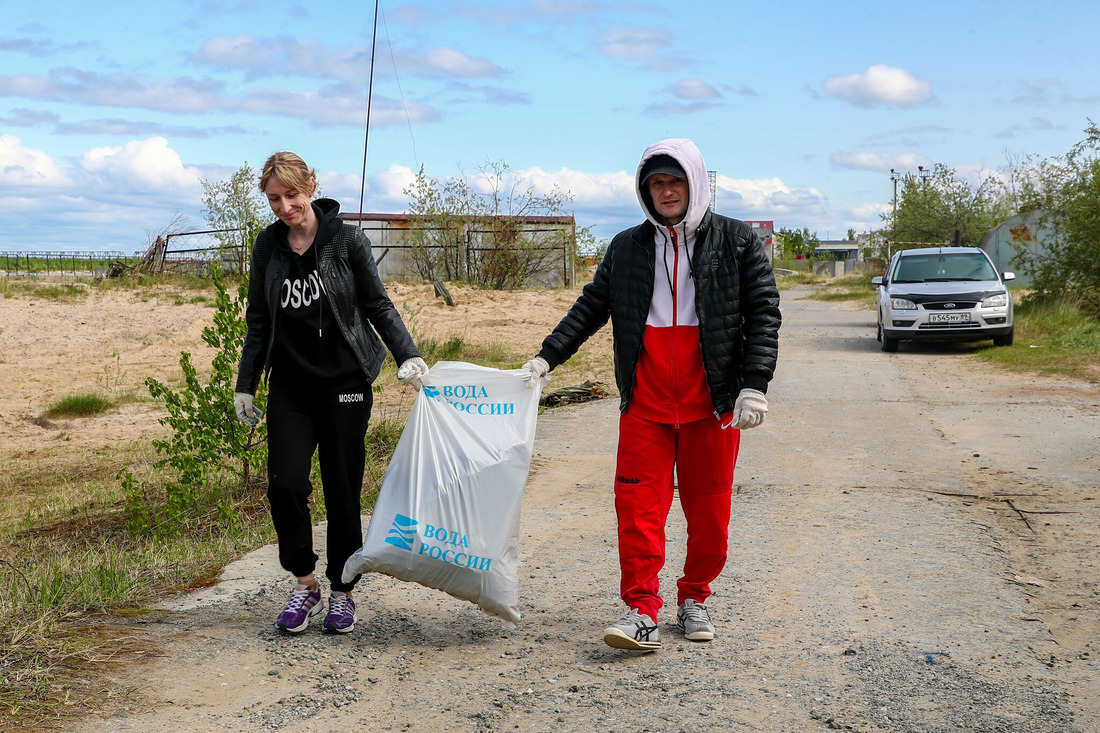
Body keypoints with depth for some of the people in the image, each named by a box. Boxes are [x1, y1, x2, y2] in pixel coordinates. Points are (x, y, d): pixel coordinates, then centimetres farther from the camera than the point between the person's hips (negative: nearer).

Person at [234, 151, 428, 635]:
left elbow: (378, 305, 0)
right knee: (285, 484, -10)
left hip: (344, 382, -2)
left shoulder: (347, 239, -6)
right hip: (290, 385, 3)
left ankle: (342, 593, 17)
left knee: (342, 490, 1)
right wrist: (245, 385, 11)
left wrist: (407, 355, -13)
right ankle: (305, 585, 11)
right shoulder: (267, 245, 4)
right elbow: (258, 321, 12)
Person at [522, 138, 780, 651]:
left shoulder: (736, 241, 3)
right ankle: (642, 612, -2)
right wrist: (546, 357, 0)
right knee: (638, 501, -6)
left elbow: (763, 313, -1)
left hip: (712, 401, -1)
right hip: (645, 401, 2)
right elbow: (590, 308, 13)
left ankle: (694, 599, 23)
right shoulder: (627, 247, 11)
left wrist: (754, 386, -11)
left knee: (708, 507, 6)